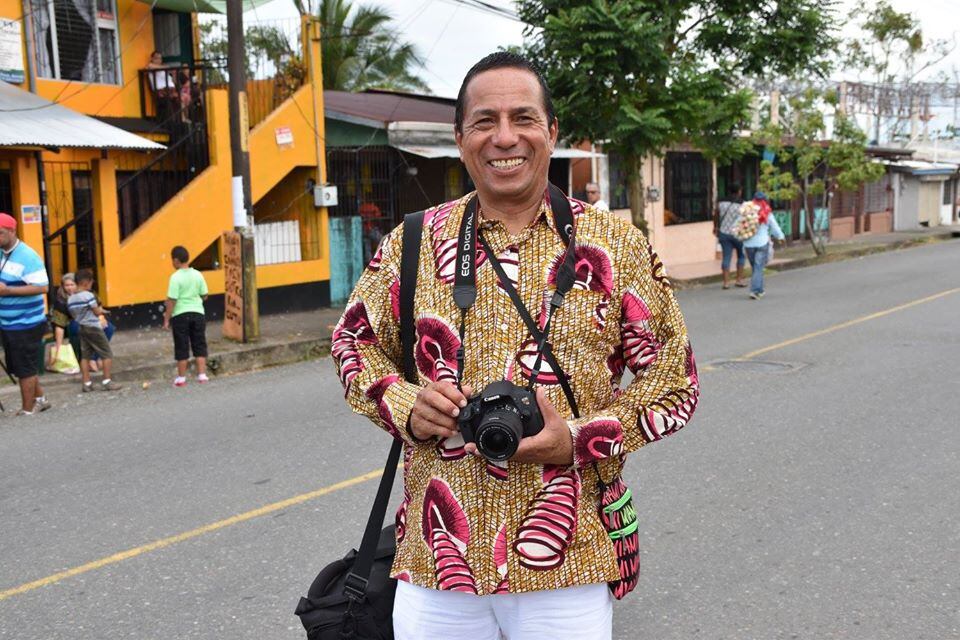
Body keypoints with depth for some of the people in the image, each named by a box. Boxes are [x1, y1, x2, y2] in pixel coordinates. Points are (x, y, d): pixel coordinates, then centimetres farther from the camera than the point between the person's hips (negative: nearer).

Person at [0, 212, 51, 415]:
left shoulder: (27, 257, -16)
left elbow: (42, 286, -23)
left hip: (25, 324, -8)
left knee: (25, 369, 2)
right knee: (17, 367, 17)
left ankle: (27, 410, 13)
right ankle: (40, 399, 33)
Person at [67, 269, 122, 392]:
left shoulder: (70, 299, 5)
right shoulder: (88, 295, -16)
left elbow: (73, 315, 11)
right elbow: (97, 312, -12)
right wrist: (101, 309, 10)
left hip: (82, 329, 7)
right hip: (94, 329, -7)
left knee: (85, 356, 9)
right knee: (107, 354, 0)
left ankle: (87, 383, 8)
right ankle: (106, 381, -3)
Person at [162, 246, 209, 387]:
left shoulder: (176, 277, -12)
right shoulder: (198, 275, 1)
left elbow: (172, 300, -13)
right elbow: (204, 295, 6)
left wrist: (166, 319, -7)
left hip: (180, 315, -3)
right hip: (197, 313, 4)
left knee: (182, 348, 5)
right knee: (199, 345, 10)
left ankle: (181, 378, 11)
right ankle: (202, 375, 8)